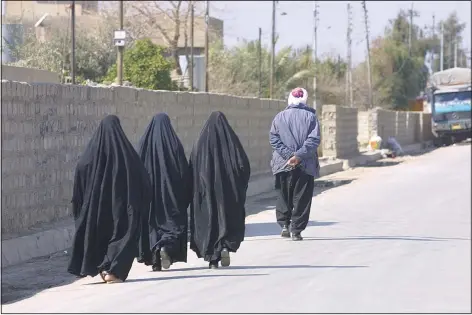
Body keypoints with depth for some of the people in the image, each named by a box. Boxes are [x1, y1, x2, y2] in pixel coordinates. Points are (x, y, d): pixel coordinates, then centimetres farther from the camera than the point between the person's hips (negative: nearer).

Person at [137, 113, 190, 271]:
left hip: (150, 191, 2)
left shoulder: (145, 142, 0)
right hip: (171, 192, -2)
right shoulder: (174, 143, -5)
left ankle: (155, 258, 3)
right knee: (174, 219, 6)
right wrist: (185, 196, 3)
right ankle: (167, 247, -20)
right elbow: (184, 170, -4)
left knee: (153, 222, 9)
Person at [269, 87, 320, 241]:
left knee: (284, 196, 14)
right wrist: (298, 156, -12)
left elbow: (274, 138, -3)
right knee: (302, 198, 3)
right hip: (305, 165, -1)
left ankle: (284, 224, 5)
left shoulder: (279, 117, 5)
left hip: (283, 165, 1)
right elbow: (314, 139, -9)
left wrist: (288, 155, -8)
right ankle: (296, 230, 0)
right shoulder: (310, 117, 0)